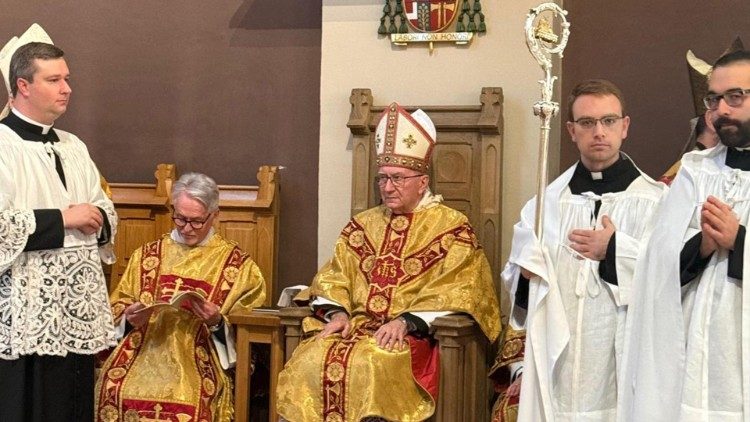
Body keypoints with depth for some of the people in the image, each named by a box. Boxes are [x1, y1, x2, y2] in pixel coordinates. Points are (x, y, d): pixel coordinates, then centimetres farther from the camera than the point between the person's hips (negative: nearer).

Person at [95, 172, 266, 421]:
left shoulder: (237, 264, 9)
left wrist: (218, 322, -14)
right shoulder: (147, 255, 19)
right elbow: (116, 309, 19)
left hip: (198, 359, -2)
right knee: (114, 387, -28)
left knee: (187, 399, -34)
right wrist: (130, 317, -3)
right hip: (144, 351, 3)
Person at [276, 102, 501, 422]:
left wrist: (406, 321, -18)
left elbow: (453, 292, -7)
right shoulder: (362, 224, 18)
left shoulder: (452, 226, 2)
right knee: (310, 360, -22)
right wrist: (338, 312, -6)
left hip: (415, 335, -5)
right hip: (357, 326, 5)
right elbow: (334, 277, 15)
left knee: (368, 364, -33)